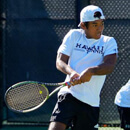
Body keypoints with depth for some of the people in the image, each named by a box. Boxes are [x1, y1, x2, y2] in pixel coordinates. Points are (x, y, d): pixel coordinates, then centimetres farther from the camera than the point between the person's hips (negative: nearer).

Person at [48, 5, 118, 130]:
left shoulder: (109, 42, 6)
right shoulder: (74, 35, 8)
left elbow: (110, 65, -11)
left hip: (91, 102, 1)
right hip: (69, 95, -1)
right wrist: (72, 72, -20)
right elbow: (60, 61, 2)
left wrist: (90, 71, -31)